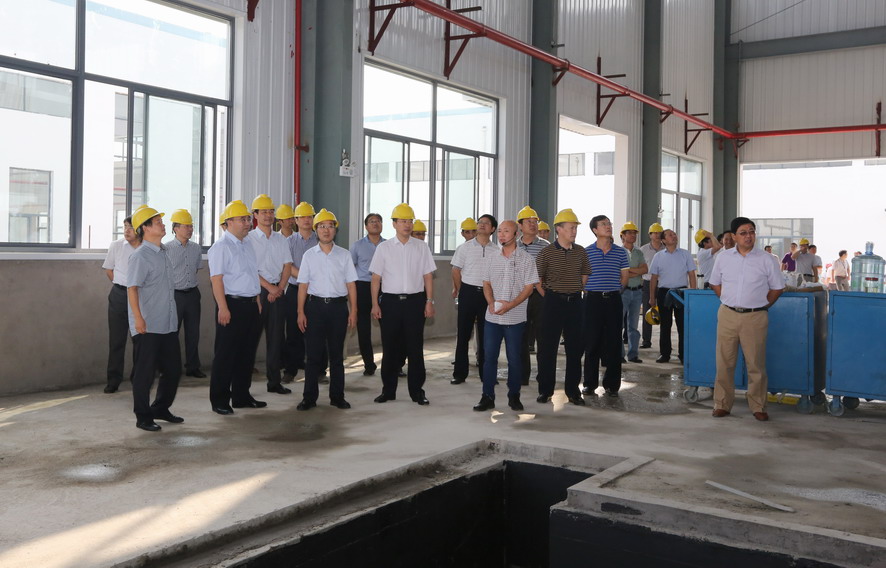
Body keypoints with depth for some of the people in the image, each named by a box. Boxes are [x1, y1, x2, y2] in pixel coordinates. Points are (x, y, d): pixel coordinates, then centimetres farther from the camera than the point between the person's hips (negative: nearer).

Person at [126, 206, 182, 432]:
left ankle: (161, 409, 30)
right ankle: (143, 417, 14)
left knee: (173, 369, 14)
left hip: (168, 325, 8)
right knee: (145, 373, 2)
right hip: (147, 327, -8)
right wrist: (138, 318, -25)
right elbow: (132, 288, -18)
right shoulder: (140, 256, -11)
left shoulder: (163, 252, 14)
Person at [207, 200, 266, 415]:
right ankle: (219, 401, 8)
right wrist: (223, 308, -23)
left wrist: (257, 300, 19)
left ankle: (241, 396, 25)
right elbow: (216, 279, -17)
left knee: (247, 353, 14)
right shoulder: (221, 246, -10)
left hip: (250, 305, 9)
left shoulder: (245, 246, 17)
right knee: (226, 355, -1)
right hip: (232, 304, -9)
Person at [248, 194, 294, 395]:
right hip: (257, 291, -5)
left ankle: (275, 381, 14)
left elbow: (287, 266, 10)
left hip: (278, 291, 5)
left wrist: (279, 288, -5)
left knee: (276, 337, 7)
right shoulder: (249, 239, -2)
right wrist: (269, 288, -13)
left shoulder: (281, 239, 13)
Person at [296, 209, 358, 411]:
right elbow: (303, 285, 4)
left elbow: (351, 285, 5)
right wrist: (300, 312, -2)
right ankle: (309, 397, 9)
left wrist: (353, 311, -1)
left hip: (338, 305, 1)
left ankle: (337, 396, 16)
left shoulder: (344, 255, 6)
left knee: (337, 354, 8)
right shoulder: (309, 255, 5)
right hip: (315, 305, 0)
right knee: (313, 354, 1)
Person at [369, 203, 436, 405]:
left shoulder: (421, 247, 6)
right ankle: (388, 390, 17)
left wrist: (429, 301, 0)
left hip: (415, 300, 0)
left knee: (415, 348, 3)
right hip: (390, 301, 0)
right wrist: (375, 304, -1)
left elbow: (428, 276, 7)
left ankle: (417, 391, 12)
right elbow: (376, 278, 4)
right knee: (390, 348, 6)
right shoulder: (383, 248, 4)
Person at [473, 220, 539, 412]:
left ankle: (514, 396, 17)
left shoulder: (526, 258, -3)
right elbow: (487, 283, 13)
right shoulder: (493, 257, 10)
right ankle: (487, 397, 10)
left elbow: (529, 287, -7)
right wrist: (491, 303, -7)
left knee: (515, 359, 4)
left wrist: (509, 305, -18)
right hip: (492, 317, 3)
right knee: (490, 357, 3)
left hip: (515, 317, -3)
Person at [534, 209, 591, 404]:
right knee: (547, 347, -1)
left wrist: (576, 291, 12)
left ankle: (572, 389, 17)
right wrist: (548, 296, 0)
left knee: (575, 347, 7)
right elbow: (537, 277, -1)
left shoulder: (580, 251, 6)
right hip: (553, 302, -4)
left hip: (574, 302, 4)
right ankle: (545, 389, 8)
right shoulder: (547, 252, -6)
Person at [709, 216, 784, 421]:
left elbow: (777, 288, 8)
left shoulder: (766, 260, 1)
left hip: (755, 317, -1)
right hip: (727, 315, 2)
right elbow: (715, 283, 17)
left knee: (756, 364, 2)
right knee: (724, 362, 3)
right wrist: (729, 302, 9)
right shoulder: (723, 258, 7)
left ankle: (758, 407, 13)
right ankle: (722, 404, 12)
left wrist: (762, 305, 3)